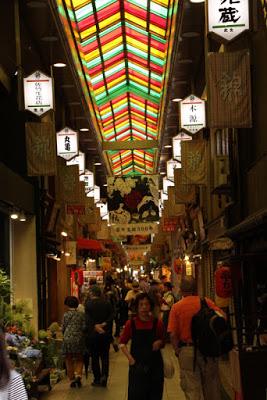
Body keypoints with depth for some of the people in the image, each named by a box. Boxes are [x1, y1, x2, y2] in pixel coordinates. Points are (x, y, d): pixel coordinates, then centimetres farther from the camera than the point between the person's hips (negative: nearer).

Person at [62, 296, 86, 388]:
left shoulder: (66, 315, -4)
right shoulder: (81, 314, 0)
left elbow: (63, 328, 0)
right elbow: (84, 327, -2)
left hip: (68, 339, -1)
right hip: (79, 339, 1)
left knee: (69, 360, 9)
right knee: (79, 359, 13)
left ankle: (72, 379, 10)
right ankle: (78, 375, -8)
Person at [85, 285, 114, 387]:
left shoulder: (88, 304, -7)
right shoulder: (107, 304, 1)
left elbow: (88, 319, -18)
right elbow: (111, 316, -6)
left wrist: (96, 327, -20)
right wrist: (104, 324, -11)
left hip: (93, 334, -2)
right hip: (106, 334, 2)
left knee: (95, 357, 7)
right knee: (105, 356, 9)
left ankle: (97, 379, 8)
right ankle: (104, 375, -8)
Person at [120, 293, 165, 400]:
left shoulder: (157, 323, -1)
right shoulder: (131, 323, -2)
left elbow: (163, 342, 12)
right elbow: (122, 343, 7)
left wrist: (159, 343, -11)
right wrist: (130, 358, -6)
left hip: (155, 365, 1)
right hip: (137, 364, -1)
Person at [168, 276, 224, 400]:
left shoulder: (176, 307, -6)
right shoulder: (206, 302, -3)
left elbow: (173, 335, -11)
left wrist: (177, 351, 2)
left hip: (187, 351, -1)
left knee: (192, 390, 7)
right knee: (211, 386, 17)